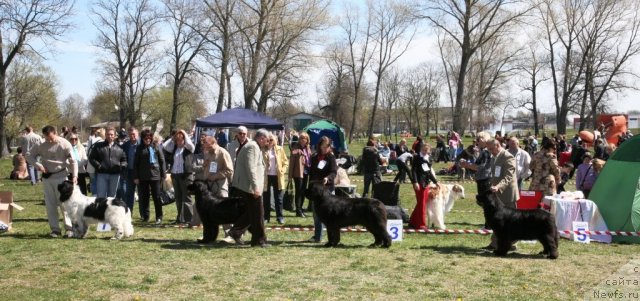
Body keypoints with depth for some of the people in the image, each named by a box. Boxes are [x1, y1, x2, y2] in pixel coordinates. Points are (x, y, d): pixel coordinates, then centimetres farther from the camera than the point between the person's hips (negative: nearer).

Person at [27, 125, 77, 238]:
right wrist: (38, 165, -14)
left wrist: (74, 175, -22)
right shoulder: (41, 145, -2)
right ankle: (55, 229, 13)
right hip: (47, 177, 4)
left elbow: (73, 161, -10)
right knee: (50, 204, 7)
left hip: (61, 176, -4)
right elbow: (30, 157, 6)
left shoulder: (64, 144, -11)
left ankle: (69, 228, 0)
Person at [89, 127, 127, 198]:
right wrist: (98, 166, -10)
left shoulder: (119, 147, 11)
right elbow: (91, 158, 4)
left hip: (115, 175, 2)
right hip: (102, 174, -2)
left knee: (112, 196, 10)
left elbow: (124, 160, 15)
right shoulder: (98, 146, 6)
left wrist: (122, 166, -4)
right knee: (101, 196, -4)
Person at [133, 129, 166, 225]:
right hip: (143, 176, 2)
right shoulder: (139, 148, 4)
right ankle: (145, 216, 17)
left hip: (155, 175, -2)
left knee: (157, 197, 0)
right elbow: (135, 163, 5)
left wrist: (163, 174, 0)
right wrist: (135, 177, -1)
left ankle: (159, 217, 5)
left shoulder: (156, 146, 2)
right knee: (144, 197, 8)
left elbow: (162, 160, 4)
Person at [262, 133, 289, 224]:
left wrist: (283, 170, -4)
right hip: (266, 176, -1)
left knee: (278, 198, 5)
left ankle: (280, 217, 11)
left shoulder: (280, 149, 4)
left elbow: (285, 161, 8)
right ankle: (266, 217, 13)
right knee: (266, 198, 6)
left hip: (277, 176, 1)